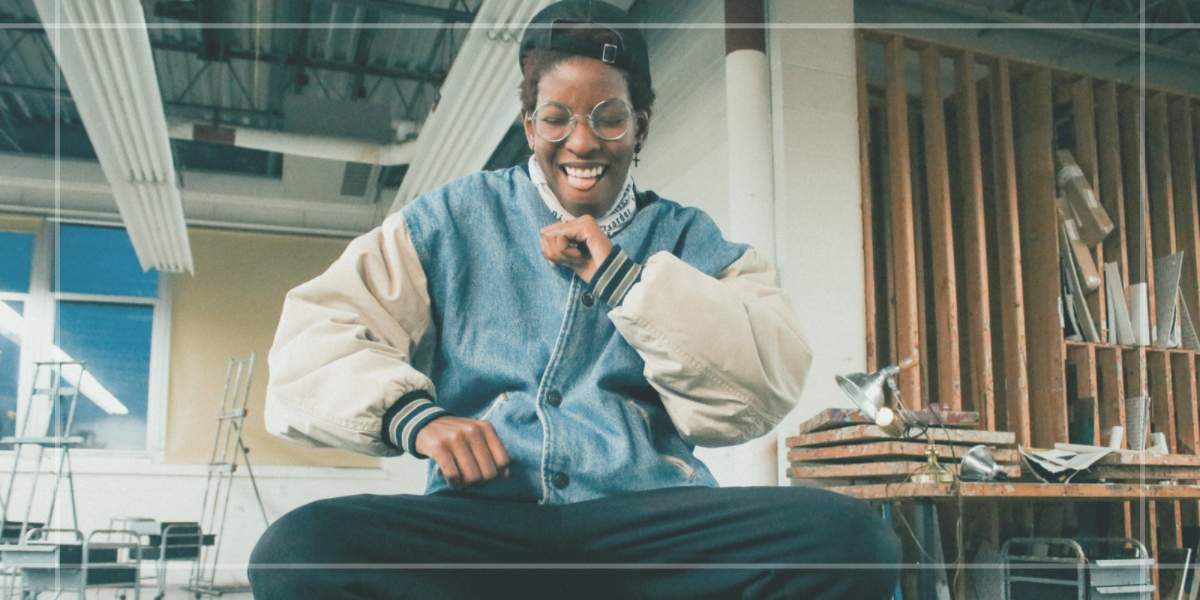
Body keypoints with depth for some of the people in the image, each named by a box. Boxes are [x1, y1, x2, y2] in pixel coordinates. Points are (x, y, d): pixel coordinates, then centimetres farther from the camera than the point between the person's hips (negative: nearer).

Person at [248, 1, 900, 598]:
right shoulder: (453, 220, 18)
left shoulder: (688, 241, 18)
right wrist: (413, 414, -11)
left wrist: (622, 279, -4)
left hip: (650, 519, 1)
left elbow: (766, 389, 3)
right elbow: (314, 334, 8)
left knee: (848, 536, -30)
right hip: (481, 518, 0)